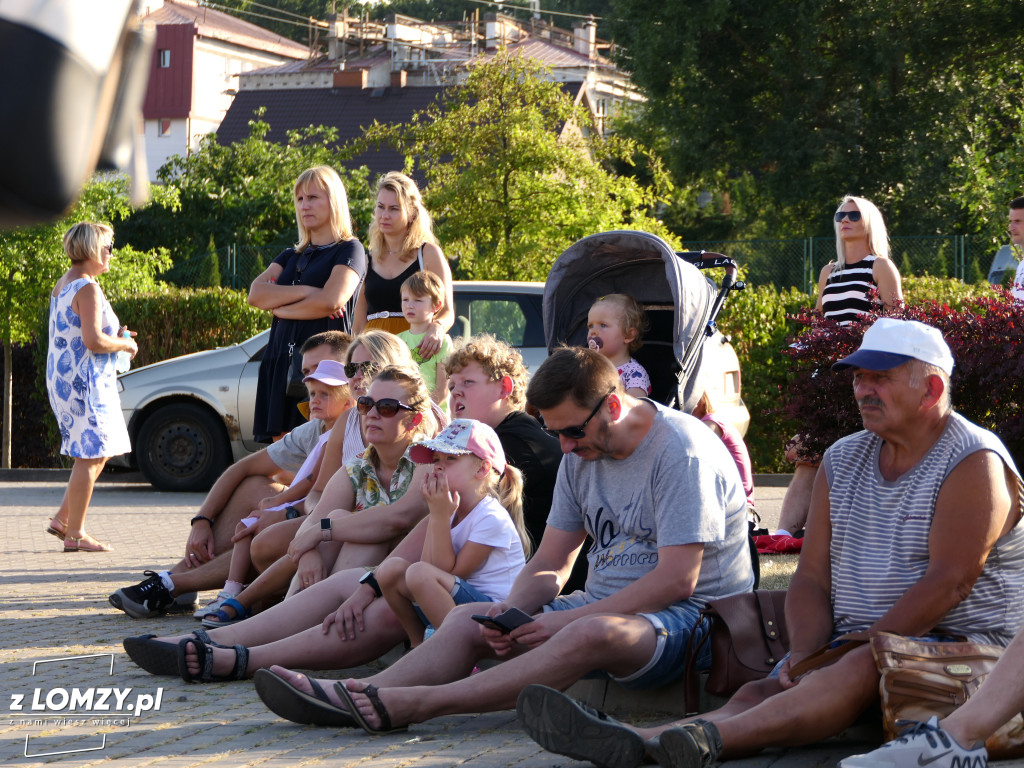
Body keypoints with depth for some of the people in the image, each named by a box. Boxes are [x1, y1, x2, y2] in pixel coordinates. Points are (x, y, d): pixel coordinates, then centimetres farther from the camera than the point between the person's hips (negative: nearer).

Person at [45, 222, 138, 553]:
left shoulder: (62, 285, 15)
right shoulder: (87, 288, -16)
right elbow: (93, 341, -24)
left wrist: (114, 335, 16)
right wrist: (125, 344, -7)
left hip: (62, 378, 10)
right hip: (83, 380, -10)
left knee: (96, 454, 17)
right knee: (90, 457, -5)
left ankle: (63, 519, 17)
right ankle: (75, 534, -3)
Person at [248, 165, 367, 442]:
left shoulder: (349, 250, 4)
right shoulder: (291, 255, 23)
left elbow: (330, 301, -13)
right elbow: (255, 293, 6)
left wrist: (279, 307, 1)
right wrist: (305, 291, -7)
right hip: (281, 362, 6)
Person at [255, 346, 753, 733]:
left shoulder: (682, 452, -15)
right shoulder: (581, 454, 10)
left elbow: (678, 580, -21)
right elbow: (550, 565, 12)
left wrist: (566, 620, -21)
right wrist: (513, 612, -11)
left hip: (691, 618, -8)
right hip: (601, 609, 8)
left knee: (590, 634, -39)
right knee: (468, 618, -7)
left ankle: (410, 705, -43)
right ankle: (358, 698, -29)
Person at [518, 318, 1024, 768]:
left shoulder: (974, 463, -6)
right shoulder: (842, 460, 14)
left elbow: (946, 583, -16)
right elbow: (811, 578, 10)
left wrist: (864, 650, -20)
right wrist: (806, 654, -10)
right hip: (855, 644, 6)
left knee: (859, 672, -38)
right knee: (760, 693, -22)